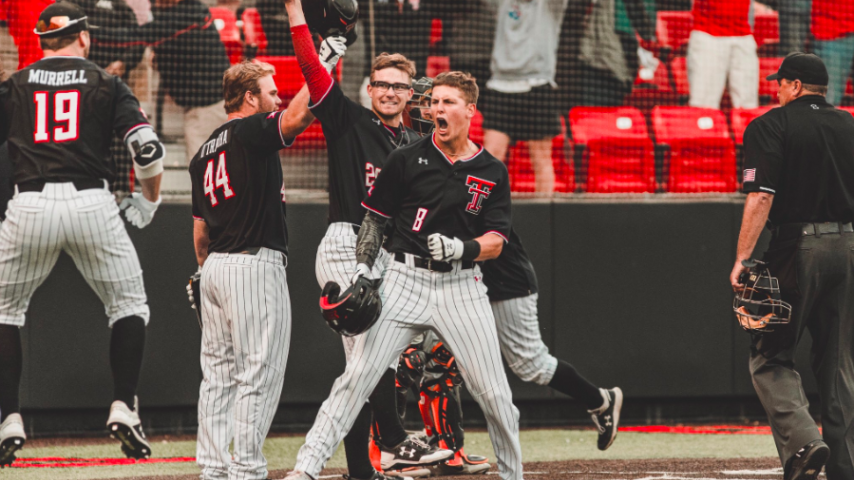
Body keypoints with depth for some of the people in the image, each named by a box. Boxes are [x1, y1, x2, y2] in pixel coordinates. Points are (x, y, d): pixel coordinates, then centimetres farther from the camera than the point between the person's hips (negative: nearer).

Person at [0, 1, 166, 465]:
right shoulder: (107, 85, 10)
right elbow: (148, 148, -2)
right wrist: (149, 201, 14)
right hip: (91, 204, -1)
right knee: (128, 304, 16)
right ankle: (124, 409, 3)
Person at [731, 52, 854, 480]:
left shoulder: (771, 126, -4)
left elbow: (761, 197, -14)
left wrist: (742, 260, -15)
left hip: (798, 248, -5)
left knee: (771, 356, 1)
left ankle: (801, 440, -20)